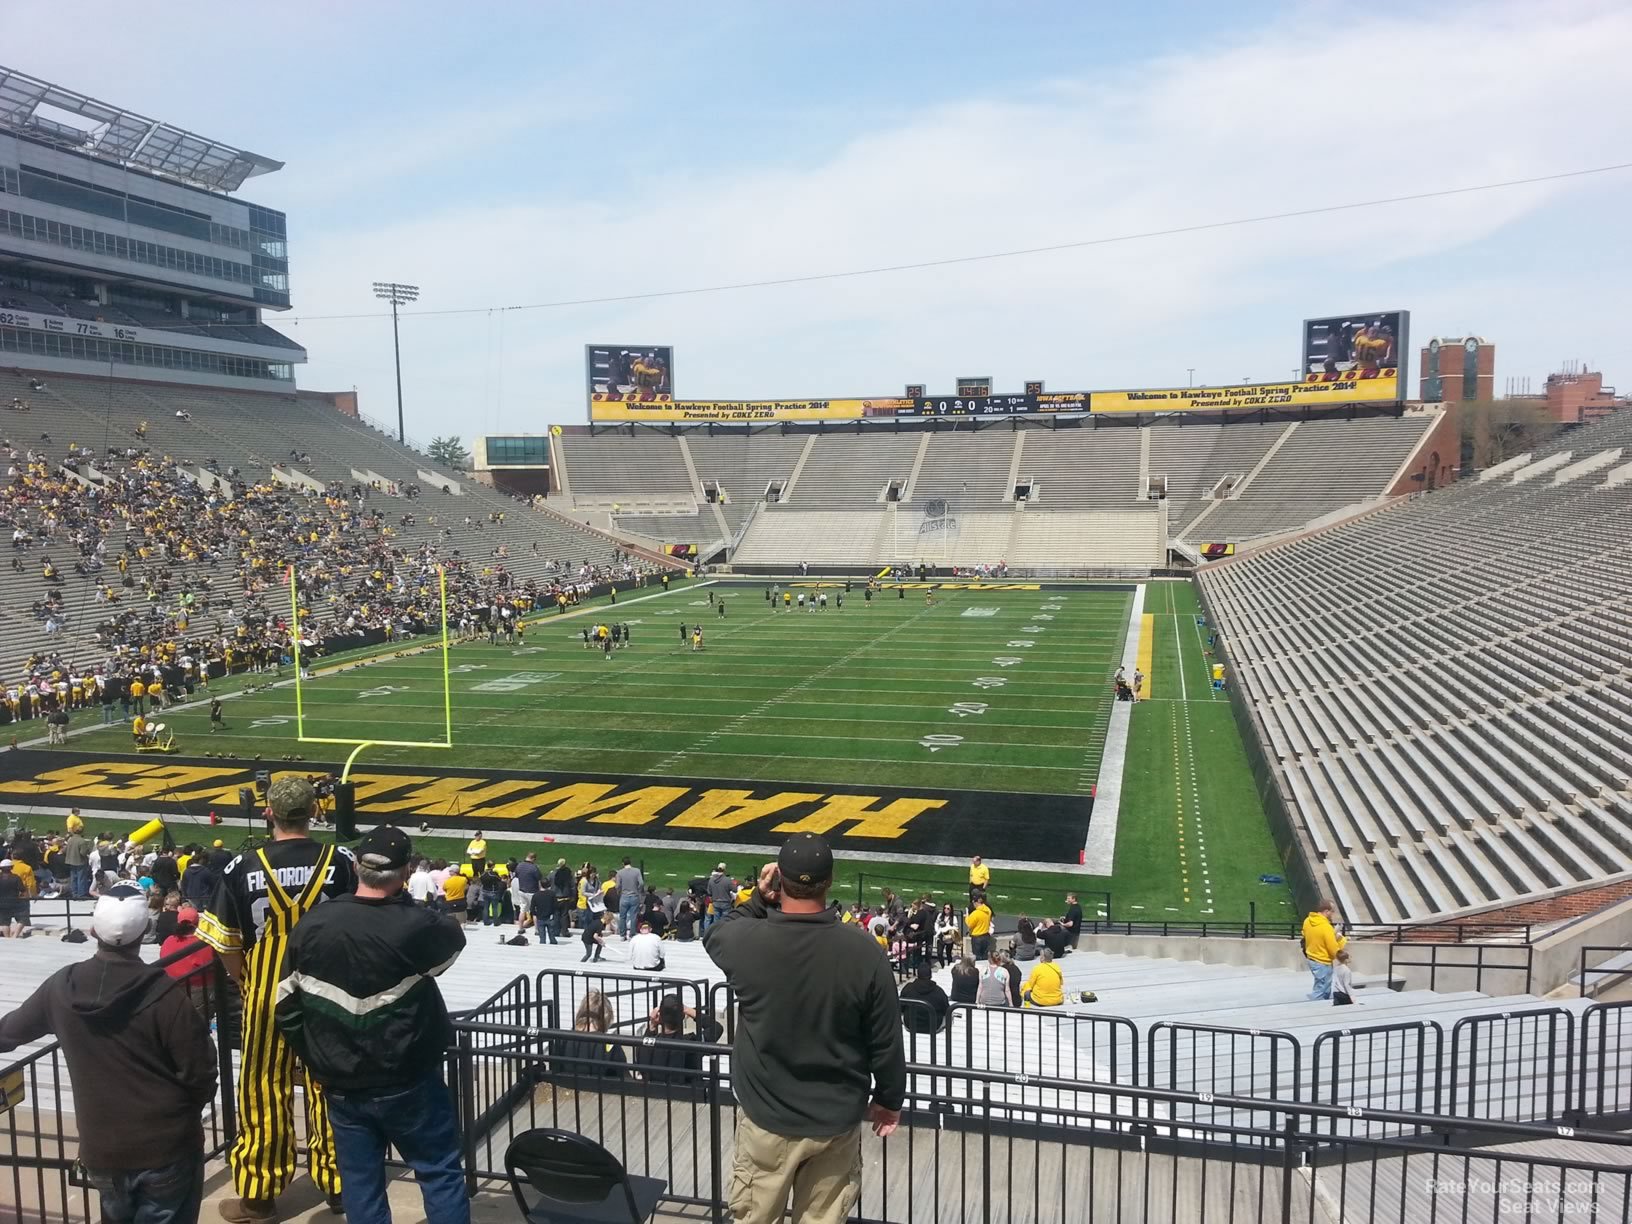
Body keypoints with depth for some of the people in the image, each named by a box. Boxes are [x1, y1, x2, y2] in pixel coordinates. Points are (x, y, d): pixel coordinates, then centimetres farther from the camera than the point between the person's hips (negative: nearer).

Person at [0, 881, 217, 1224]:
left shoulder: (62, 987, -8)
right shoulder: (165, 994, -21)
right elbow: (200, 1074, -14)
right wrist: (184, 1112, 7)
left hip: (102, 1151, 4)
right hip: (167, 1148, -4)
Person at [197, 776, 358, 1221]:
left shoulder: (242, 868, -11)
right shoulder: (341, 862, -11)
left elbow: (226, 945, -3)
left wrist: (246, 983, 15)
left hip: (266, 995, -1)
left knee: (264, 1090, 13)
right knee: (329, 1087, 14)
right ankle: (336, 1182, 27)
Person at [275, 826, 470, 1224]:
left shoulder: (311, 926, -8)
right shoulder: (415, 926, -21)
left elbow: (287, 1005, 0)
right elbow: (454, 937, 2)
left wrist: (316, 1061, 13)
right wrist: (405, 904, 12)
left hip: (341, 1086, 4)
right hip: (408, 1083, -4)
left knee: (359, 1180, 16)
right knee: (440, 1172, 9)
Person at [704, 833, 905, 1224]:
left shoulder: (748, 942, -19)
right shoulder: (863, 951, -17)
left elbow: (713, 935, 8)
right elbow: (886, 1041, -7)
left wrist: (759, 899, 3)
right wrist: (890, 1099, 8)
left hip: (767, 1118, 0)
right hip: (838, 1120, 1)